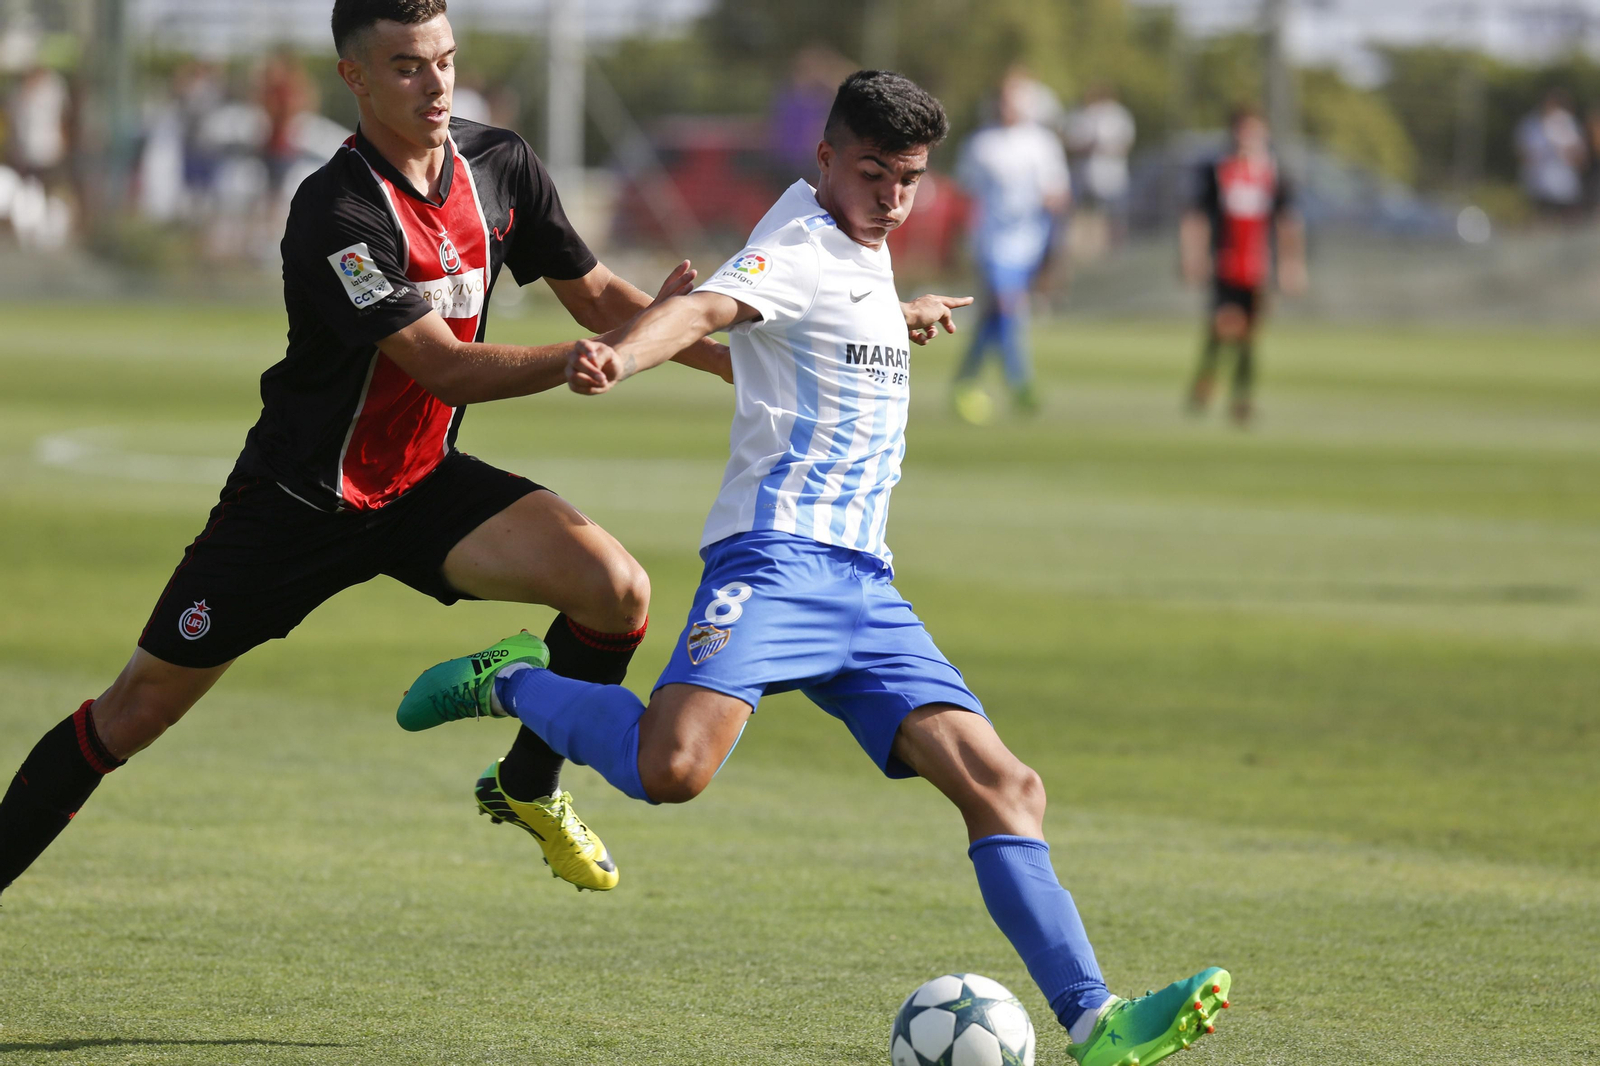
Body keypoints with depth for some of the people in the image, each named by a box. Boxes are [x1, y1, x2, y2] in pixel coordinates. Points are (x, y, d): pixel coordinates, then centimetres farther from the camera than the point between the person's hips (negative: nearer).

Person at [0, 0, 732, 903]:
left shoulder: (500, 164, -4)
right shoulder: (337, 215, -26)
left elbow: (595, 294, 8)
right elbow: (448, 369, -28)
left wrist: (725, 354, -1)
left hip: (427, 480, 5)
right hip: (301, 496, -5)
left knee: (619, 589, -16)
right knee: (138, 710, -3)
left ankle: (529, 788, 7)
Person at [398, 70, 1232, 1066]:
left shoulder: (863, 252, 23)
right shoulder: (801, 244, -6)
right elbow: (708, 307, -28)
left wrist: (900, 321, 63)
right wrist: (621, 354, -49)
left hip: (862, 585, 9)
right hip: (778, 555, -9)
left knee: (1004, 786, -3)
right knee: (674, 767, -29)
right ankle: (511, 683, 0)